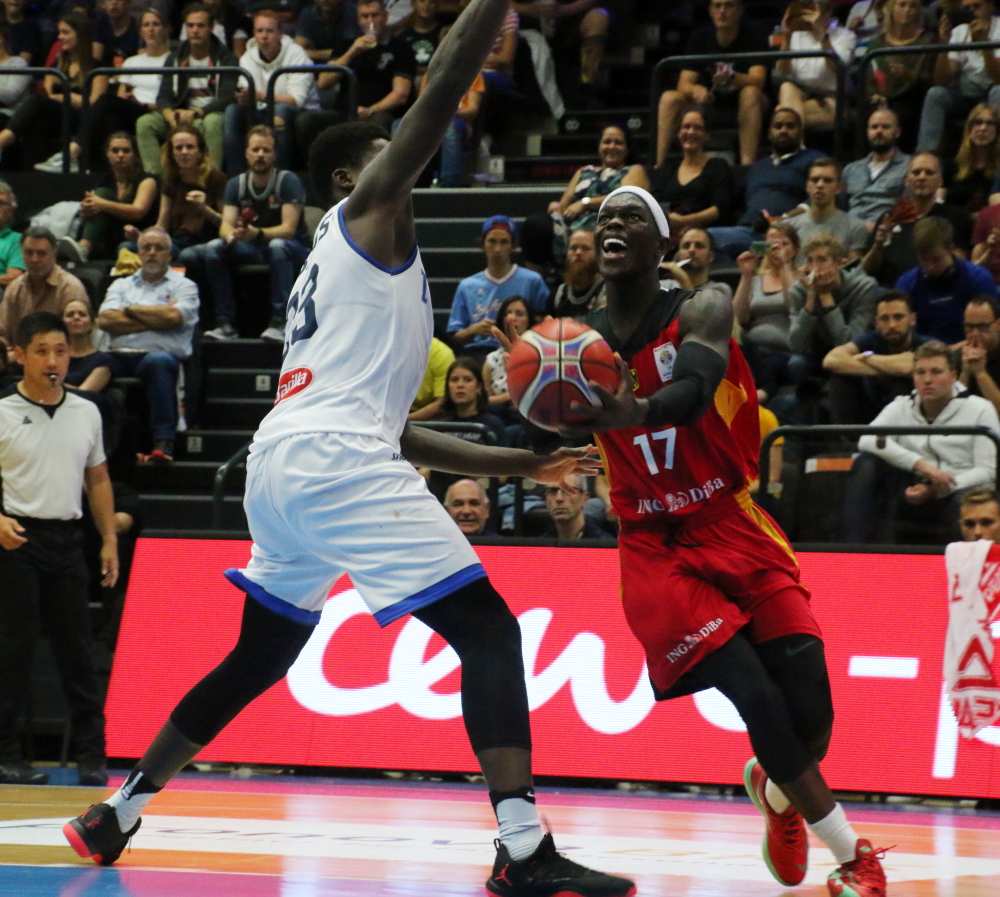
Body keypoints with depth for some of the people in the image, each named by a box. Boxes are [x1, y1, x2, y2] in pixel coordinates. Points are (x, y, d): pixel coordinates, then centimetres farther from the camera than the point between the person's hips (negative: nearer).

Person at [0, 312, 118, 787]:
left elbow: (98, 479, 18)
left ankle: (91, 754, 6)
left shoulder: (86, 413, 10)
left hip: (66, 539, 4)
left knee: (77, 649, 3)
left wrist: (109, 540, 12)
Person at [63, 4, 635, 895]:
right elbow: (443, 90, -7)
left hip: (280, 467, 10)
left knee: (260, 658, 25)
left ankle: (118, 813, 30)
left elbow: (390, 432, 31)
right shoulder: (366, 213, 7)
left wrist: (517, 463, 30)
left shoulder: (338, 268, 31)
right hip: (335, 462, -10)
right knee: (489, 631, -11)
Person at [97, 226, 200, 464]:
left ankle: (163, 442, -45)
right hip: (120, 357, 3)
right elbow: (105, 320, 6)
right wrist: (155, 319, 2)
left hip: (161, 354, -3)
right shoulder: (121, 285, 26)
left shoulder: (183, 286, 17)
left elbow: (173, 317, -6)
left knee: (158, 361, -39)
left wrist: (131, 310, 7)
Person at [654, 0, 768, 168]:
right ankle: (657, 164, -29)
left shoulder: (753, 33, -13)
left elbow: (758, 80, -25)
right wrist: (696, 90, -36)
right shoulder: (700, 37, -5)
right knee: (669, 98, -20)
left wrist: (731, 77, -47)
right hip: (710, 105, 3)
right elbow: (684, 84, -11)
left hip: (746, 108, -3)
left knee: (750, 93, -36)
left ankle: (747, 164, -41)